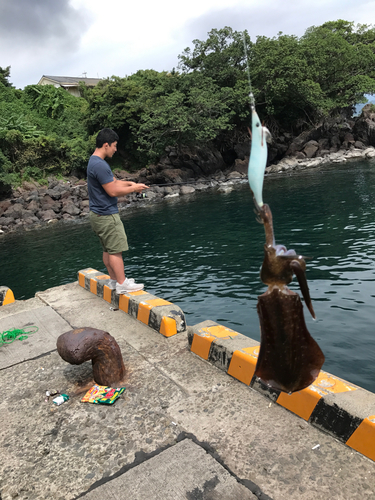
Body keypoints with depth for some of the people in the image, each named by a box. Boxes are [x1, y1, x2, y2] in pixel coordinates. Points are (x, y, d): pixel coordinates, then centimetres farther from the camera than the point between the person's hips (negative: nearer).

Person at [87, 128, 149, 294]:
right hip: (106, 216, -11)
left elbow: (113, 182, 18)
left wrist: (129, 183, 4)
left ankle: (114, 280, 24)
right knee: (116, 250, -4)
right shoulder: (100, 165, -22)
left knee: (108, 249, 15)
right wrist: (134, 188, -9)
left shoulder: (94, 161, 13)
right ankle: (122, 284, 4)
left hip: (99, 215, 11)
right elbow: (113, 191, -20)